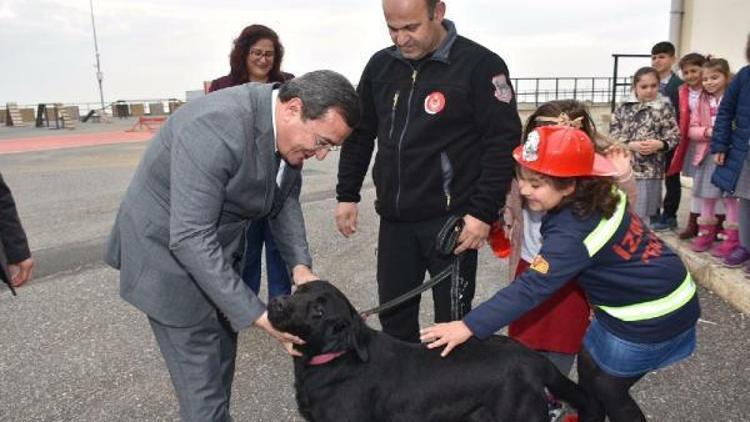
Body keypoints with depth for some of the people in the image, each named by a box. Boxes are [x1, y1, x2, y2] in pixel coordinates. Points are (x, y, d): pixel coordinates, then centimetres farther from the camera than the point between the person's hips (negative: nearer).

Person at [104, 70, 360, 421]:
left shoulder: (290, 130, -9)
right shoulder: (216, 128, -34)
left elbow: (284, 199, 4)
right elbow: (190, 238, -34)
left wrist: (300, 265, -11)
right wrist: (258, 316, -33)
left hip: (218, 247, 8)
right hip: (170, 250, -7)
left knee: (222, 362, 19)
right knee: (203, 381, -1)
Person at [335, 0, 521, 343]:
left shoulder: (480, 64, -9)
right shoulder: (380, 65, 7)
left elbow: (503, 142, -11)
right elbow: (359, 133, 15)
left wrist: (484, 213, -15)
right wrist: (347, 195, 11)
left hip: (451, 220, -5)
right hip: (394, 218, 5)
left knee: (452, 320, 8)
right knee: (394, 315, 15)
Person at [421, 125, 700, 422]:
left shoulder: (572, 233, -33)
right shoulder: (598, 198, -7)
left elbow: (532, 287, -37)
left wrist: (470, 326, -39)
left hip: (651, 318, -9)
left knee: (607, 390, 8)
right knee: (589, 367, 18)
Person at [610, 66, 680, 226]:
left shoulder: (663, 107, 0)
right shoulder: (623, 108, 3)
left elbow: (674, 135, 0)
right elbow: (613, 136, -1)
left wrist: (659, 144, -18)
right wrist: (631, 145, -15)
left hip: (650, 170, -2)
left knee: (643, 214, 4)